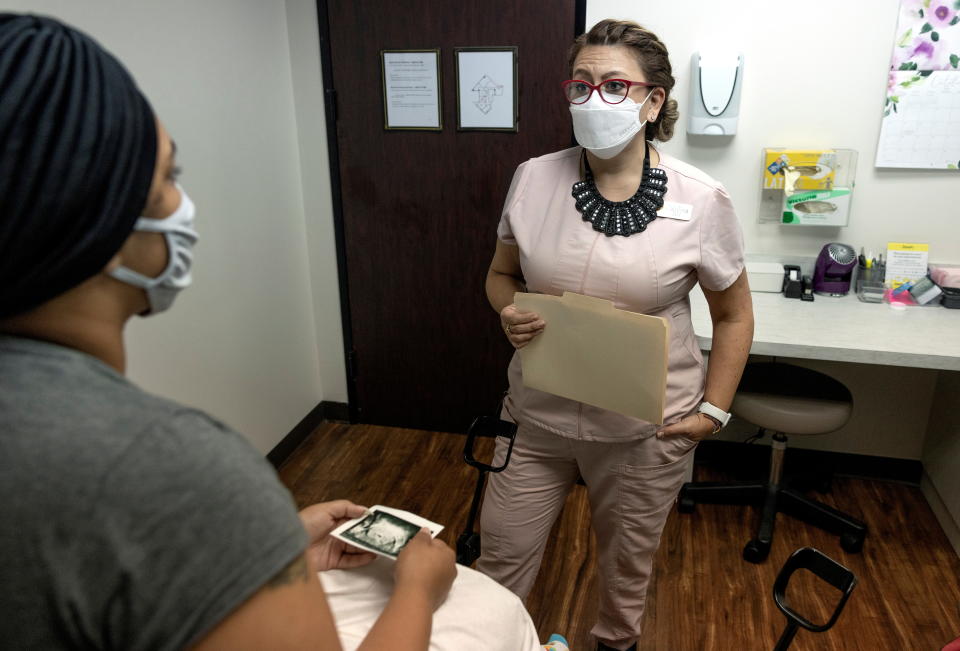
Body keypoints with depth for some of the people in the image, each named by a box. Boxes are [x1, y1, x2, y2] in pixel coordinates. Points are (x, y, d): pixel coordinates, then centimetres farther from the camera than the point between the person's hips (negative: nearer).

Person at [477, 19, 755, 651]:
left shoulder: (702, 201, -12)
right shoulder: (534, 178, -7)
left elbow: (734, 316, 1)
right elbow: (502, 273, 8)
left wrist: (714, 410, -4)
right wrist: (510, 313, -13)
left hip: (645, 430, -1)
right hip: (538, 416, 2)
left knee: (628, 561, 21)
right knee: (500, 557, 14)